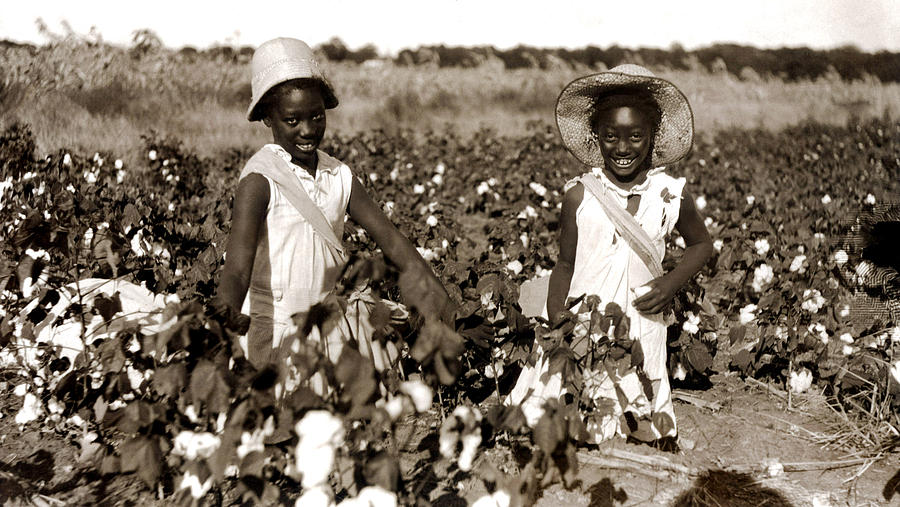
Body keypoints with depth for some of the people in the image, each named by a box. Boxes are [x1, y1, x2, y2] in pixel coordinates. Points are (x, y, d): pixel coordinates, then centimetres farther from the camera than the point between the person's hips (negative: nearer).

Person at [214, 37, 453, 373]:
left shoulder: (339, 177, 4)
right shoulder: (261, 179, -14)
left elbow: (389, 238, 3)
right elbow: (237, 269, -22)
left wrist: (435, 292, -11)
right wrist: (224, 318, -43)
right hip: (275, 327, -5)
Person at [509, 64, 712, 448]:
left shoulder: (671, 196, 0)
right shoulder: (579, 196, -2)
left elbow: (701, 244, 18)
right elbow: (565, 265, 5)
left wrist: (673, 281, 0)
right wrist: (556, 319, -9)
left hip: (641, 333, 1)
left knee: (655, 438, -1)